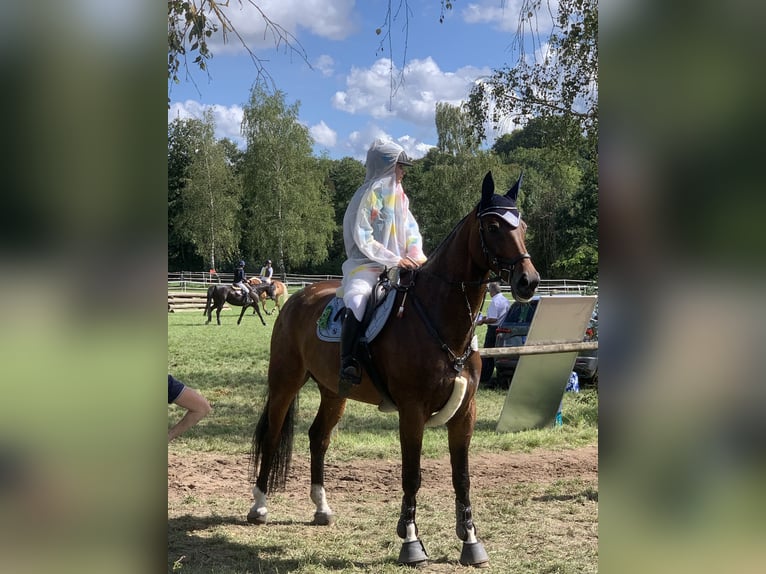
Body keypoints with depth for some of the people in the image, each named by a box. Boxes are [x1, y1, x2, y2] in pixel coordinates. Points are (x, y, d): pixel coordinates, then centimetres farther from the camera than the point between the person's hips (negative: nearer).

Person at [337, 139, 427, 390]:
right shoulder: (369, 196, -6)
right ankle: (348, 364, -33)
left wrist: (416, 256, -7)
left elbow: (412, 231, 14)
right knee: (357, 300, -35)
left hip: (400, 265, 7)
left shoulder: (400, 196, 14)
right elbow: (362, 239, -12)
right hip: (366, 264, -7)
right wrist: (394, 259, -18)